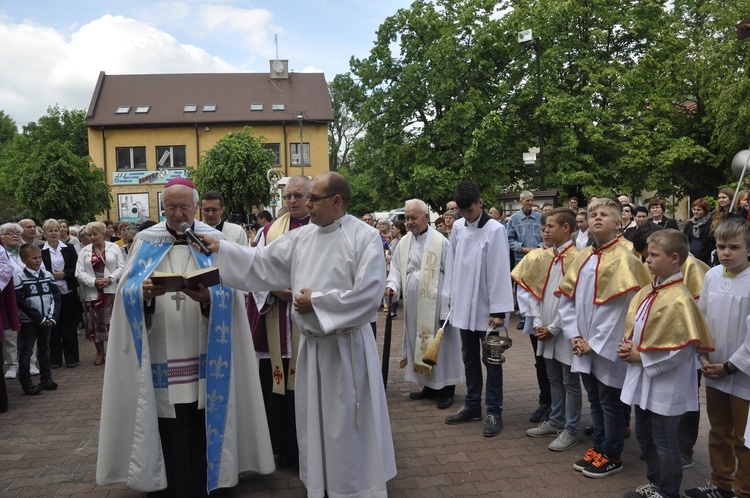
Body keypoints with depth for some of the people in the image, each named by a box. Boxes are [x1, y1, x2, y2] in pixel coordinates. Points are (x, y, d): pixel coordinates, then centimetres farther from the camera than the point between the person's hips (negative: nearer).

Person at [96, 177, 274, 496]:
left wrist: (207, 297, -23)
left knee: (200, 424, 4)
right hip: (160, 353, 1)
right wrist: (145, 292, -21)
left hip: (202, 354, 0)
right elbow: (127, 291, 0)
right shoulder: (146, 241, 7)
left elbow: (227, 293, -3)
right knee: (164, 424, 1)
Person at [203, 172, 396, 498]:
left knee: (348, 426, 6)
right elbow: (263, 264, 10)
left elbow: (367, 294, -20)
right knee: (314, 422, 17)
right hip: (311, 345, 6)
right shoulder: (301, 237, 6)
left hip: (347, 347, -6)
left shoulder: (365, 237, -12)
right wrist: (220, 247, 4)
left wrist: (316, 301, -15)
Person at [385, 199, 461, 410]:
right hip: (413, 305, 6)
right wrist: (392, 285, -11)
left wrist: (449, 306, -12)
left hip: (435, 304, -6)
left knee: (439, 344, 3)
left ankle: (446, 388, 16)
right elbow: (396, 269, 10)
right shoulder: (404, 242, 7)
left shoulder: (440, 242, -10)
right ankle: (429, 386, 27)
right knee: (418, 342, 13)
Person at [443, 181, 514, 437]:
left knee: (491, 361, 5)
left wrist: (498, 310, -15)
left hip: (486, 307, -5)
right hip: (464, 305, 5)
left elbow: (500, 271, -15)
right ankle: (472, 406, 28)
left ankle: (494, 412, 16)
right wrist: (451, 295, 11)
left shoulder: (495, 230, -13)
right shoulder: (458, 227, 3)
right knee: (470, 358, 15)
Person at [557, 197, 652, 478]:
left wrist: (595, 343, -15)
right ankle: (598, 448, 34)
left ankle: (612, 456, 24)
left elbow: (621, 307, -17)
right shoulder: (582, 258, 6)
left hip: (607, 347, -6)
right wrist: (574, 336, -2)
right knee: (595, 401, 18)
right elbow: (567, 299, 8)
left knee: (610, 403, 8)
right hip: (584, 347, 6)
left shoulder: (623, 259, -12)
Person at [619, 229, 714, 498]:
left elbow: (682, 348, -23)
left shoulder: (679, 300, -21)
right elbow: (632, 325, 15)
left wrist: (642, 356, -17)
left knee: (665, 443, 7)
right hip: (644, 379, 9)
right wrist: (627, 347, -3)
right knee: (644, 436, 22)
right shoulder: (647, 292, 4)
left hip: (665, 385, -9)